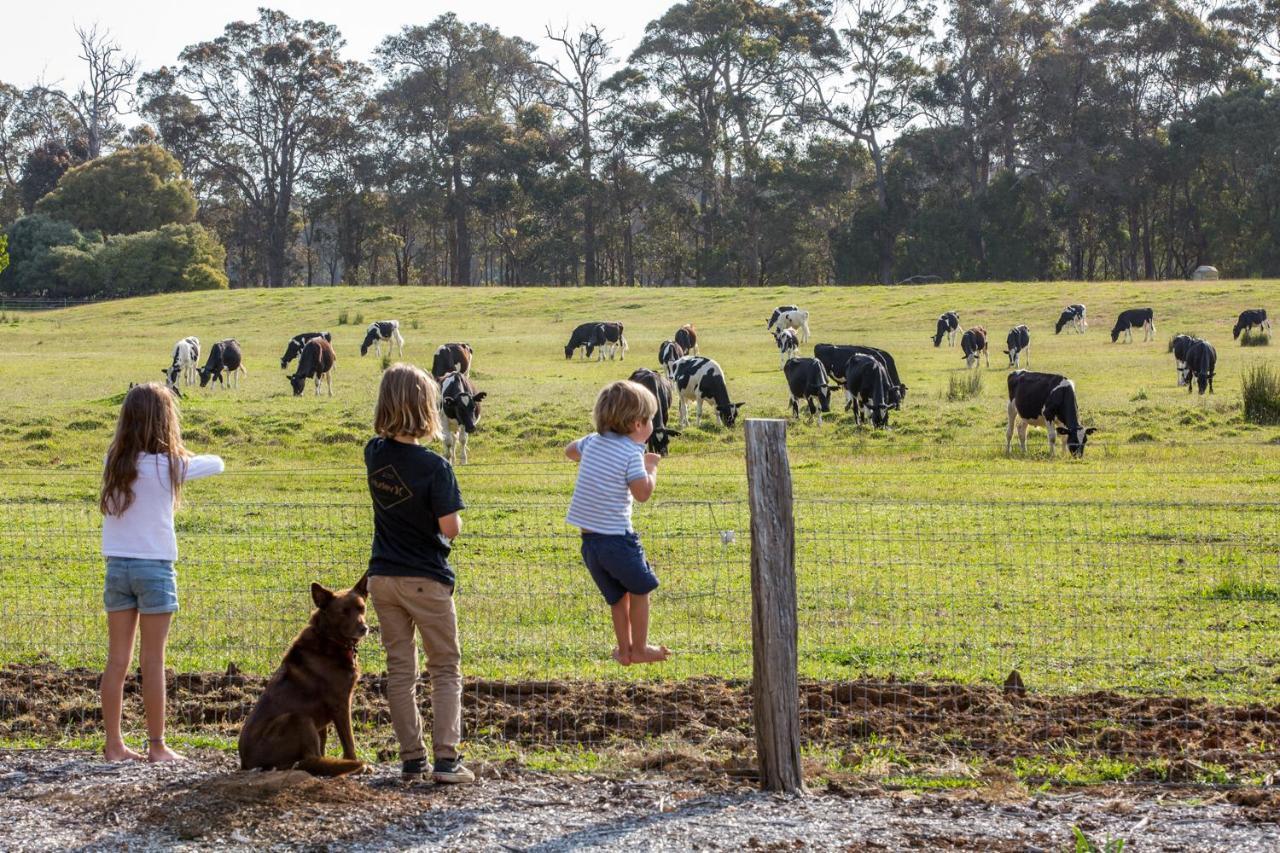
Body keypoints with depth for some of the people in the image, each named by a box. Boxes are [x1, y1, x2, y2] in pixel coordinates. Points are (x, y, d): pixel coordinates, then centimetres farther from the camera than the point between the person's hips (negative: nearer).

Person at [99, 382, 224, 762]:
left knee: (117, 659, 7)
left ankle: (114, 745, 10)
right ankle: (156, 746, 6)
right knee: (152, 661, 1)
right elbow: (217, 464, 1)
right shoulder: (170, 464, -9)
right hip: (154, 567, -4)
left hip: (117, 565, 4)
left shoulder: (114, 461, 2)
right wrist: (190, 459, 21)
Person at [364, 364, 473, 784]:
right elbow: (451, 527, -20)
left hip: (383, 577, 5)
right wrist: (452, 521, 2)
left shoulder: (375, 453, -2)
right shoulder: (434, 466, -19)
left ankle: (412, 758, 12)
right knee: (445, 670, 6)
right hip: (425, 579, -5)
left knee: (400, 670, 12)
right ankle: (446, 758, -2)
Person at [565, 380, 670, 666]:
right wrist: (651, 468, 0)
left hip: (589, 539, 7)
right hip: (617, 536, -7)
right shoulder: (631, 453, -13)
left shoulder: (593, 441, 8)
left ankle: (624, 649, 24)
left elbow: (570, 451, 27)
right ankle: (639, 649, 18)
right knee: (640, 589, 13)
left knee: (617, 595, 20)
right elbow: (643, 493, -16)